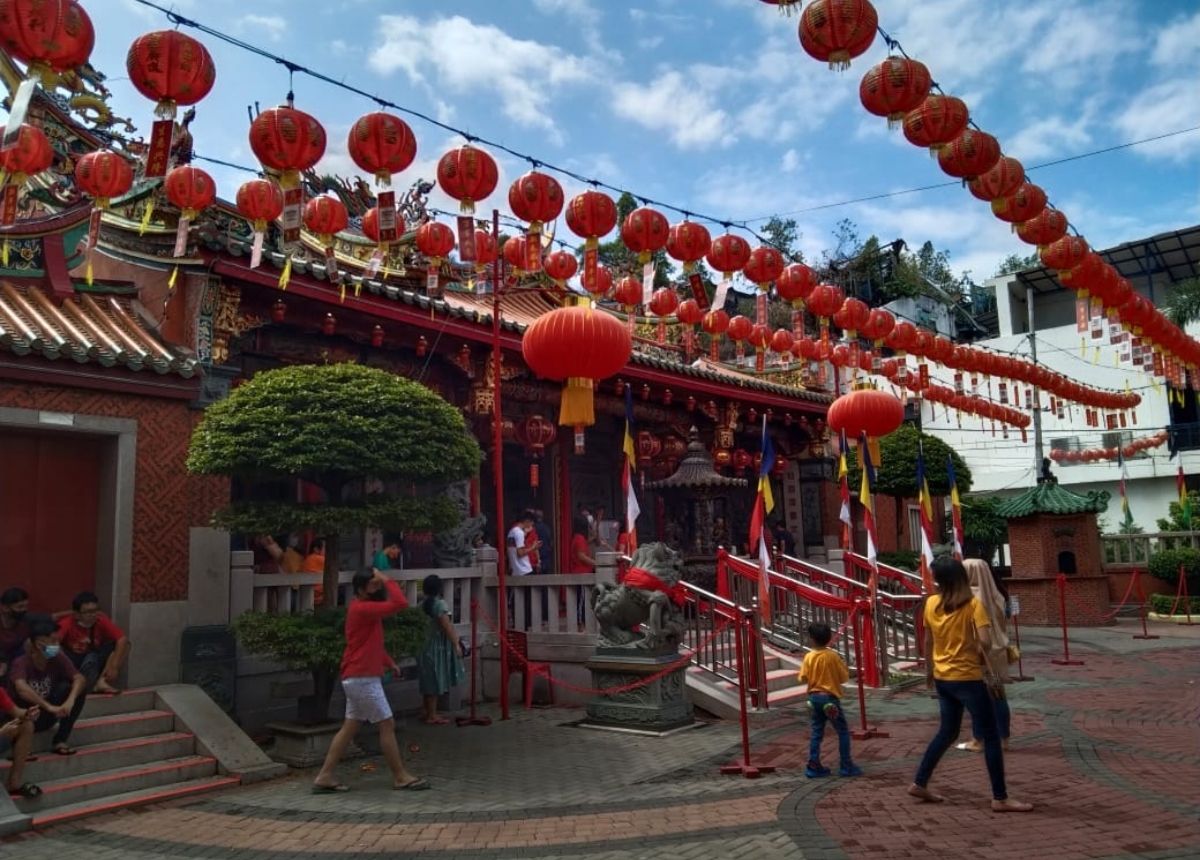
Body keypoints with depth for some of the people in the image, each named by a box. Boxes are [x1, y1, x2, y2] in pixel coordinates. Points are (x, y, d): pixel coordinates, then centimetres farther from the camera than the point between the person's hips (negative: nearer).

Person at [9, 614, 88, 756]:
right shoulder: (21, 663, -22)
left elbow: (80, 679, -18)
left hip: (46, 715, 4)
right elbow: (21, 689, -42)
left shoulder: (57, 658, -8)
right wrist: (49, 707, -48)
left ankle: (60, 741, -11)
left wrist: (70, 700, -37)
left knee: (79, 688, -19)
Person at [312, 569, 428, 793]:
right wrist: (387, 580, -16)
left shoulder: (365, 609, 14)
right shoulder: (361, 609, -18)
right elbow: (400, 603, -27)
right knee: (387, 725, -2)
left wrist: (388, 662, 14)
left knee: (350, 727, 12)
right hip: (363, 679, -10)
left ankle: (325, 777, 15)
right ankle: (400, 776, 7)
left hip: (359, 678, 10)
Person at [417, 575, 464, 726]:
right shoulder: (440, 604, -16)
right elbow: (447, 627, -17)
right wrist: (456, 644, -12)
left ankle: (429, 713, 21)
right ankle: (432, 715, 4)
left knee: (428, 681, 14)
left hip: (425, 645, 8)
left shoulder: (422, 605, 7)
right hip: (438, 646, -7)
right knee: (435, 681, -1)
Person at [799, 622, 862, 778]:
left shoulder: (809, 657, -4)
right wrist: (843, 664, 11)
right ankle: (846, 766, 9)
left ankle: (813, 766, 11)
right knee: (843, 732, 8)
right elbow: (845, 677, -6)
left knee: (817, 732, 12)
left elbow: (803, 679, -2)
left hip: (814, 697, 4)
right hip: (829, 697, -4)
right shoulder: (833, 655, -11)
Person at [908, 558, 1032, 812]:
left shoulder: (931, 603, 1)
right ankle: (1000, 798, 10)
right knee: (991, 737, 6)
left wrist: (929, 670, 23)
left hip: (942, 678, 6)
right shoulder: (973, 604, -13)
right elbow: (985, 640, -24)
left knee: (947, 732, 19)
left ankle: (919, 784, 23)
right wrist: (980, 654, -2)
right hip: (967, 678, -6)